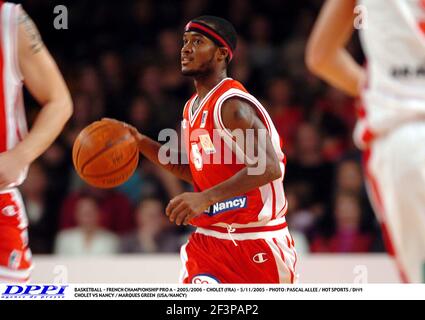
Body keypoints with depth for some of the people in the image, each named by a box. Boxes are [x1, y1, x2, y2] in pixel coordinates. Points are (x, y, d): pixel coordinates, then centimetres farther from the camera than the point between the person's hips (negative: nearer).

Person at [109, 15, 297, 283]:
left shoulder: (232, 105, -18)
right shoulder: (193, 108, 10)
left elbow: (268, 168, -30)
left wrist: (205, 198, -37)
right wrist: (141, 143, 11)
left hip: (257, 242, -7)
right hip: (210, 240, 7)